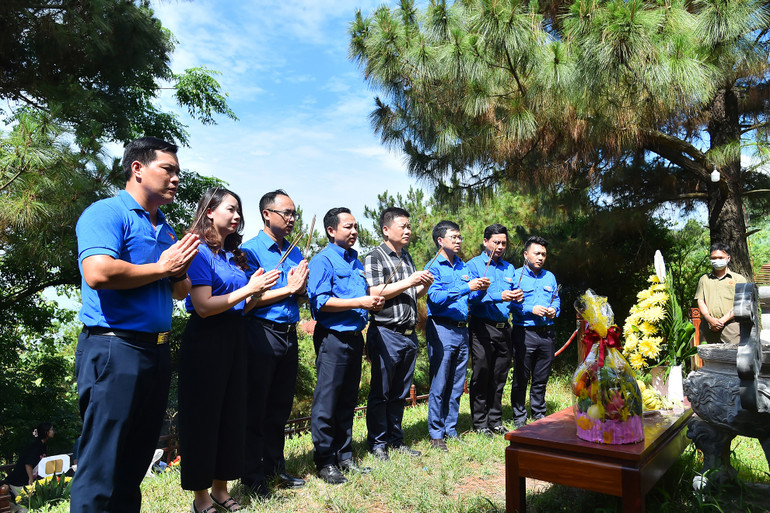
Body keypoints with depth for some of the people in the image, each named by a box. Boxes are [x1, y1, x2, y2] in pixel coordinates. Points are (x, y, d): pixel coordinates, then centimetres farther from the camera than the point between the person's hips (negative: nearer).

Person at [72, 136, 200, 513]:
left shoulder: (166, 229, 17)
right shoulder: (106, 213, -8)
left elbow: (180, 292, 21)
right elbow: (98, 272, -26)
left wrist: (180, 271, -2)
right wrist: (161, 268, -13)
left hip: (156, 351, 8)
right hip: (114, 350, -8)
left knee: (137, 457, 17)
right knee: (102, 464, -1)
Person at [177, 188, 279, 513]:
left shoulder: (233, 255, 13)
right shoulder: (199, 251, -11)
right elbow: (203, 306, -19)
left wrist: (255, 292, -2)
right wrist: (248, 289, -17)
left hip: (234, 339, 8)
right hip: (205, 340, -8)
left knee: (232, 412, 13)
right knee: (203, 416, 4)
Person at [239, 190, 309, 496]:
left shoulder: (296, 252, 13)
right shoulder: (250, 250, -8)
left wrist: (300, 289, -7)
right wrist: (288, 288, -12)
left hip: (290, 334, 7)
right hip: (262, 334, -6)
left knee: (281, 407, 16)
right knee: (255, 409, 5)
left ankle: (274, 465, 31)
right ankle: (252, 475, 19)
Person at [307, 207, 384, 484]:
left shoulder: (356, 261, 17)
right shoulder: (322, 260, -8)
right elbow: (319, 301, -18)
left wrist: (373, 302, 6)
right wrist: (359, 303, -19)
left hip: (355, 336, 8)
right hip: (333, 337, -8)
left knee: (347, 400, 14)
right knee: (327, 402, -1)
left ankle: (344, 456, 26)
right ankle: (325, 462, 11)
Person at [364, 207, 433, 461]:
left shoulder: (407, 257, 17)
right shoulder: (374, 257, -7)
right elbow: (374, 293, -18)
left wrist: (425, 285, 2)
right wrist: (409, 282, -17)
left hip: (409, 334, 7)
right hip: (386, 333, -7)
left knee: (400, 392, 14)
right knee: (380, 393, 4)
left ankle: (395, 440, 26)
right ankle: (377, 443, 17)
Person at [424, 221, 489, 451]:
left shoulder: (464, 266, 16)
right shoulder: (434, 267, -4)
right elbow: (435, 298, -17)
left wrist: (480, 290, -2)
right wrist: (466, 288, -20)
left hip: (462, 329, 6)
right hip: (441, 329, -6)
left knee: (457, 385, 11)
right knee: (439, 385, -2)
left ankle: (451, 430, 22)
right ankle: (436, 434, 8)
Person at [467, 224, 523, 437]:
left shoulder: (509, 268, 17)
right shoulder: (474, 265, -2)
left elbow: (512, 295, 19)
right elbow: (472, 296, -13)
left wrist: (517, 297, -5)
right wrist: (499, 297, -23)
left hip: (503, 327, 6)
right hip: (482, 327, -5)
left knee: (499, 377, 12)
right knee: (481, 376, 0)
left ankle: (495, 421, 23)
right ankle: (480, 423, 12)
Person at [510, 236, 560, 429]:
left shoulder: (550, 277, 16)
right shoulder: (517, 275, -2)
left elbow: (557, 300, 19)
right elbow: (511, 303, -9)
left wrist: (554, 310, -2)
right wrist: (531, 309, -18)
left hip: (547, 333, 5)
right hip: (524, 333, -5)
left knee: (541, 378, 13)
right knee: (521, 378, 2)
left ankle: (539, 415, 28)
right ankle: (519, 418, 14)